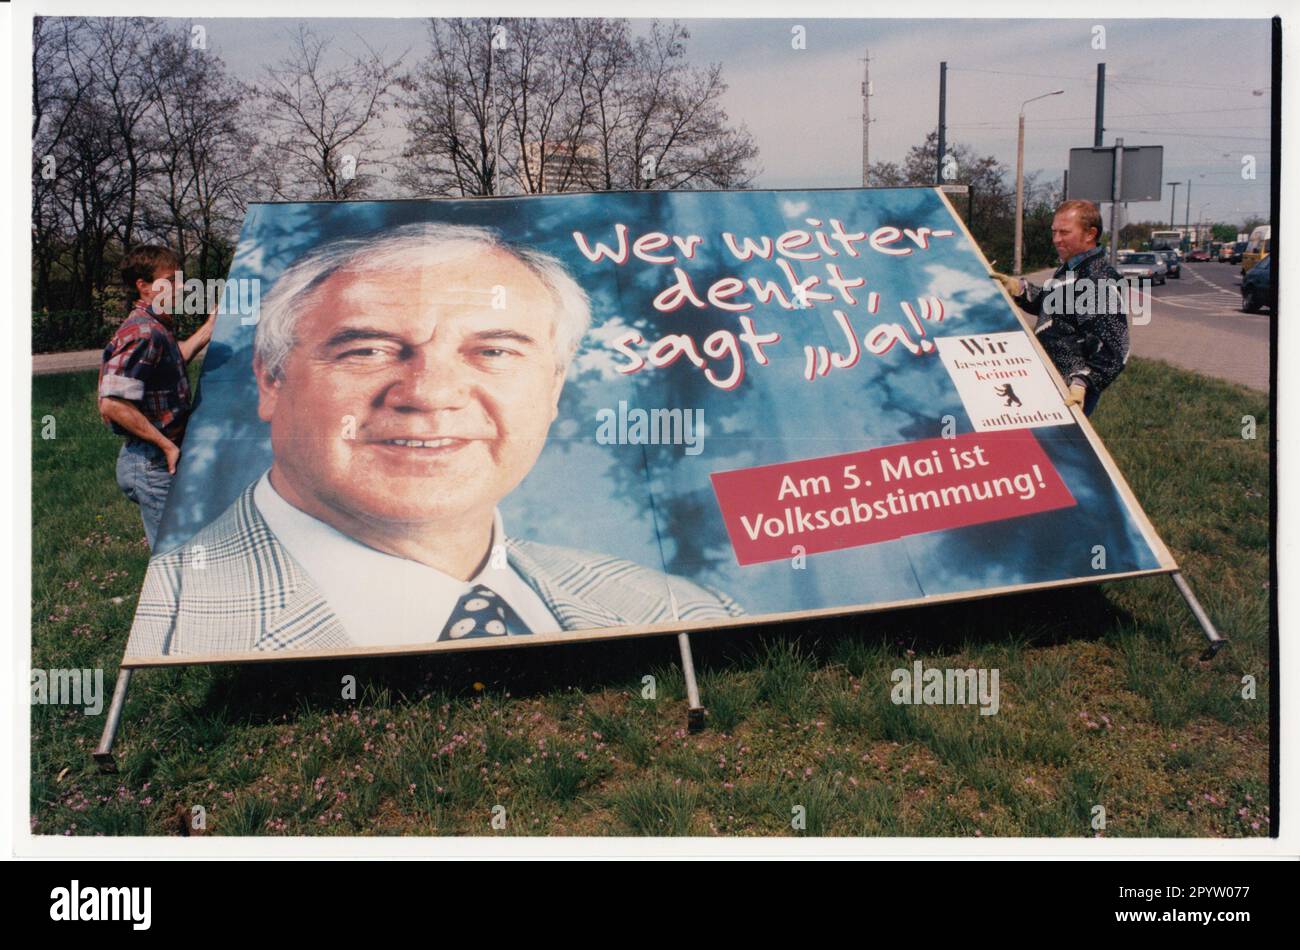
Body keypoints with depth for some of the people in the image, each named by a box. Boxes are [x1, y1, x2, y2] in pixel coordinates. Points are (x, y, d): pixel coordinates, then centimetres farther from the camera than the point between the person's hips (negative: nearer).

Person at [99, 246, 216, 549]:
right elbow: (113, 404, -27)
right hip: (153, 464, -10)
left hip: (158, 460, 10)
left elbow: (174, 359, 34)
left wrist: (210, 327, 28)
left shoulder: (158, 329, 11)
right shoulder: (144, 333, -20)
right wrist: (167, 445, -21)